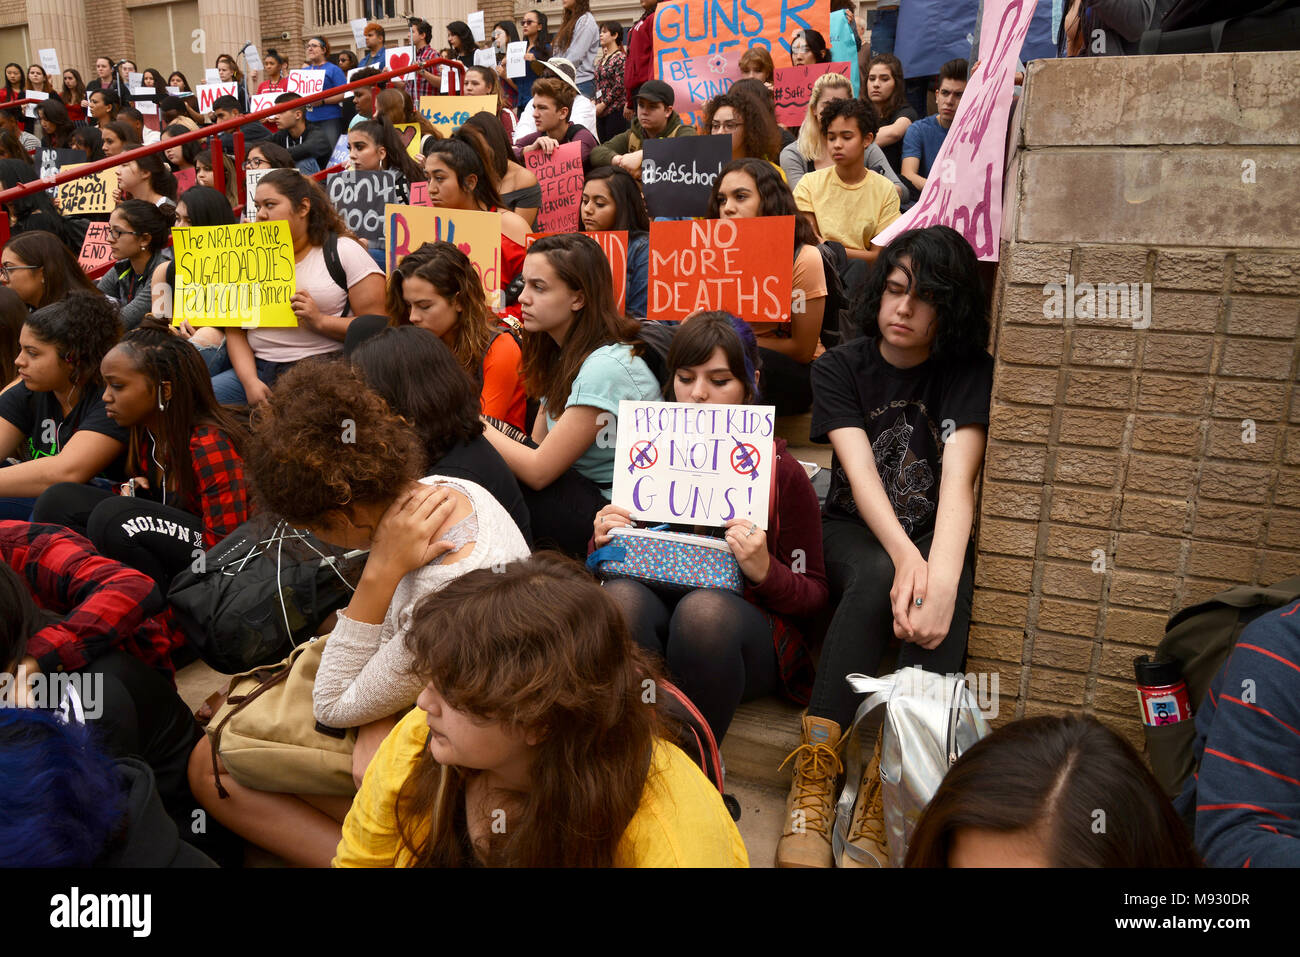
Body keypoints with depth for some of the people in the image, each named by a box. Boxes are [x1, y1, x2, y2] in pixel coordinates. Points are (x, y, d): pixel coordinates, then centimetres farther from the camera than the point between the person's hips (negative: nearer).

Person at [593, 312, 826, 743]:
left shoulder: (782, 472, 3)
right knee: (620, 594, -31)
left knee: (703, 608, -36)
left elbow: (812, 594, 3)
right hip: (657, 608, 2)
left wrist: (765, 571, -18)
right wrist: (603, 542, -7)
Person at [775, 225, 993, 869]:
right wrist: (904, 556, -37)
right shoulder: (839, 368, -1)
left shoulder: (969, 373, -5)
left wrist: (941, 577, -41)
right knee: (877, 578, -35)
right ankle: (813, 778, -35)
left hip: (935, 536, 0)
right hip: (856, 534, 0)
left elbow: (958, 478, -22)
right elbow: (859, 470, -17)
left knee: (943, 602, -34)